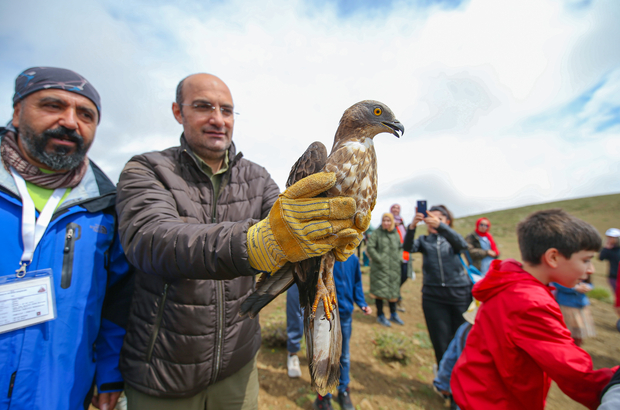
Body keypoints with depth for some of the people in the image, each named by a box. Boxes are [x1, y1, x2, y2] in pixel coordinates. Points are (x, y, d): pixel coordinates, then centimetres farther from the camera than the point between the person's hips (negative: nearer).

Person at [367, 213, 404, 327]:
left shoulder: (395, 233, 8)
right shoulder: (376, 233, -8)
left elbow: (400, 247, 21)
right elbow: (370, 247, -14)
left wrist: (398, 258, 7)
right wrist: (379, 259, -16)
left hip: (394, 268, 5)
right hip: (380, 268, -5)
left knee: (393, 290, 14)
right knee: (380, 290, 1)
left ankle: (393, 314, 31)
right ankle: (380, 315, 18)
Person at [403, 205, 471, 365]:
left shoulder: (451, 239, 6)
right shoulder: (424, 240, 6)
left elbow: (462, 244, -19)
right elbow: (409, 247, -15)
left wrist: (440, 225, -36)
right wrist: (412, 226, -34)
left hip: (459, 294, 0)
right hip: (433, 296, 0)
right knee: (441, 342, 7)